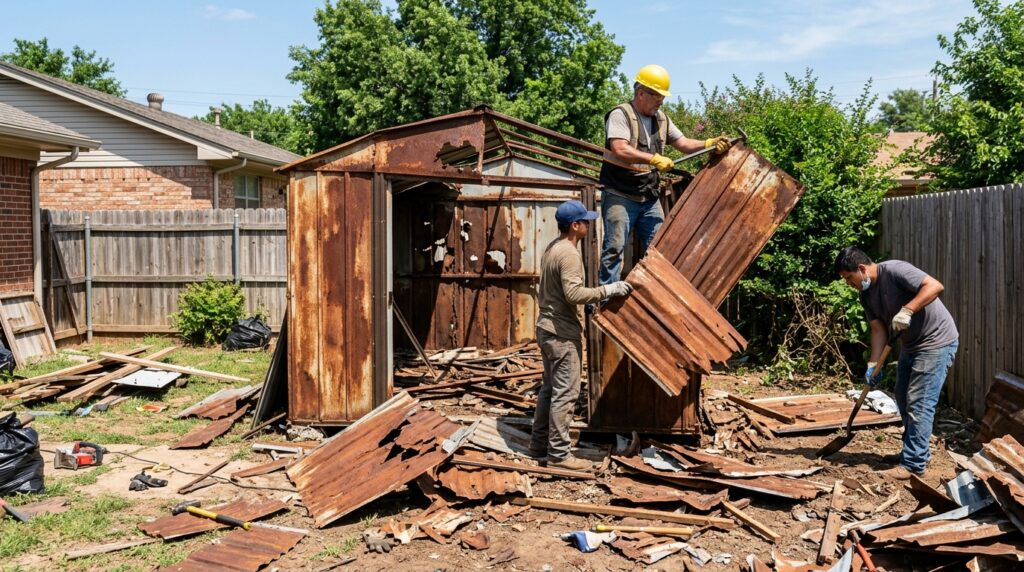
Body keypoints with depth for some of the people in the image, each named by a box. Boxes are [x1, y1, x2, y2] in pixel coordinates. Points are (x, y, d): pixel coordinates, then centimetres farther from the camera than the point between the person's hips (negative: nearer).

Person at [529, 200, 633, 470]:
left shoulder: (552, 248, 13)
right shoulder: (569, 253, -18)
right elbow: (573, 293, -27)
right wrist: (607, 290, -22)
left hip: (547, 327, 10)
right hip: (562, 332, -10)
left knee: (550, 388, 17)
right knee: (565, 394, -4)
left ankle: (539, 443, 25)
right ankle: (559, 454, 1)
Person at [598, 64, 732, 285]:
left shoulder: (661, 119, 15)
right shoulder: (620, 115, -9)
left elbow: (683, 143, 12)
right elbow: (620, 150, -23)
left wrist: (709, 144, -5)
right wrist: (654, 159, -21)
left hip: (650, 198, 8)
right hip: (620, 197, -7)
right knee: (614, 248, -7)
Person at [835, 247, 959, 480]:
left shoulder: (894, 270, -21)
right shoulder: (866, 295, 4)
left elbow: (935, 286, -29)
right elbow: (878, 329, 2)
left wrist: (907, 310, -36)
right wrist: (873, 364, -8)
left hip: (937, 342, -9)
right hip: (910, 345, 10)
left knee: (919, 404, -9)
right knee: (903, 399, 17)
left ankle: (914, 464, -3)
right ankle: (916, 451, 31)